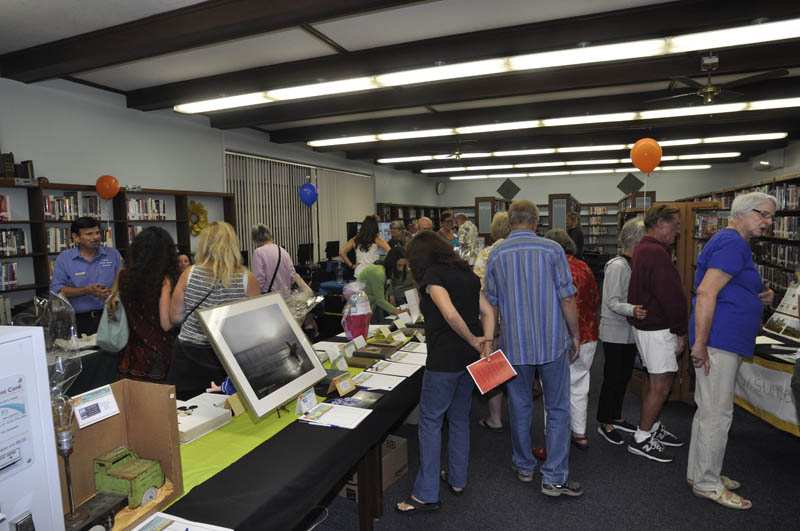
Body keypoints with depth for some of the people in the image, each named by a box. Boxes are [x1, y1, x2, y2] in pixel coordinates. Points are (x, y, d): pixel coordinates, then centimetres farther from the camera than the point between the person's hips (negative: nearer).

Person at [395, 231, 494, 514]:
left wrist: (473, 340, -14)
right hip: (470, 357, 8)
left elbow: (451, 315, -26)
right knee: (459, 417, 19)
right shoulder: (467, 273, 12)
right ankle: (457, 479, 33)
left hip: (445, 358, -8)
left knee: (430, 421, 3)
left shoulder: (432, 276, -12)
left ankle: (426, 494, 10)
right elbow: (488, 312, 8)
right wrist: (486, 342, -1)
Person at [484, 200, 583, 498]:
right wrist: (575, 335, 6)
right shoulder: (552, 250, -6)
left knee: (520, 407, 15)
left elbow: (491, 302, 4)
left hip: (515, 344, 2)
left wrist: (494, 337, 19)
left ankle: (524, 467, 30)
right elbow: (567, 298, -7)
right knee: (557, 409, 9)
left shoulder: (496, 255, -1)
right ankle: (554, 478, 11)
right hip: (552, 342, -2)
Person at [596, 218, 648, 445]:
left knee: (624, 376, 16)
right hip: (615, 332, -8)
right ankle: (604, 423, 13)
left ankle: (615, 417, 31)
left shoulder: (634, 265, 7)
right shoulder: (617, 266, -17)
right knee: (612, 378, 0)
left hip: (629, 331, 8)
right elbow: (612, 302, -22)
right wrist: (632, 310, -38)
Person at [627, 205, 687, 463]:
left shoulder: (643, 249, 14)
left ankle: (653, 428, 32)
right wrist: (681, 331, -13)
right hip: (658, 328, -11)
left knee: (655, 381, 20)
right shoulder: (656, 253, -21)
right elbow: (671, 296, -22)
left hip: (645, 323, 11)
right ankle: (641, 439, 5)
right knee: (661, 385, -2)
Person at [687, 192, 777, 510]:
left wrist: (763, 295, 9)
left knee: (708, 411, 17)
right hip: (719, 341, -11)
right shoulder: (732, 243, -14)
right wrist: (700, 345, -25)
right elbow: (706, 292, -23)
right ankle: (707, 484, 11)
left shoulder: (735, 243, 19)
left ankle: (699, 473, 29)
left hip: (727, 342, 11)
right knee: (717, 415, -2)